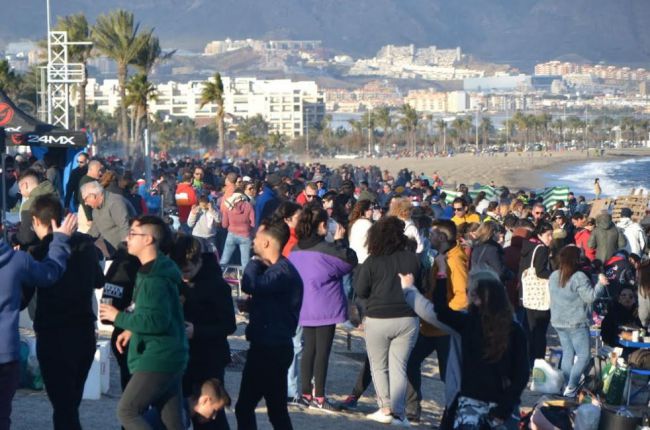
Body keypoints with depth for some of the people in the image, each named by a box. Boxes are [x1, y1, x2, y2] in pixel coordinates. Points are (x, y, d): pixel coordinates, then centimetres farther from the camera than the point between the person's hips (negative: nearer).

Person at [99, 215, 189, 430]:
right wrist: (132, 329, 9)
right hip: (169, 358, 10)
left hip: (157, 361, -10)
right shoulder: (151, 271, 15)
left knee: (126, 411, -5)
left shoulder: (155, 279, -18)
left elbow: (156, 321, -25)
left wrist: (119, 317, -15)